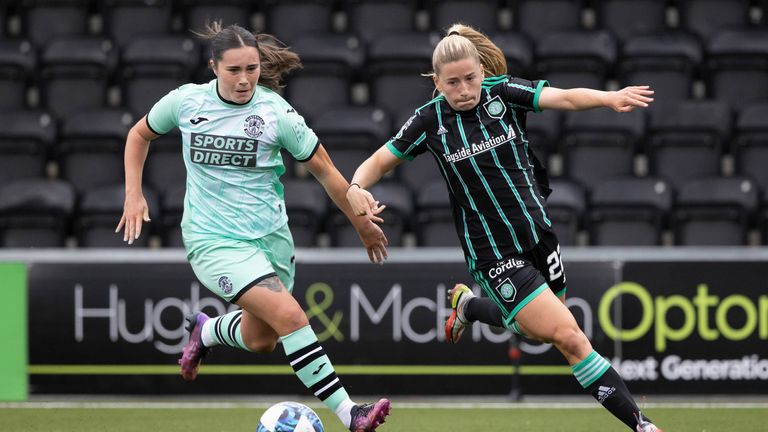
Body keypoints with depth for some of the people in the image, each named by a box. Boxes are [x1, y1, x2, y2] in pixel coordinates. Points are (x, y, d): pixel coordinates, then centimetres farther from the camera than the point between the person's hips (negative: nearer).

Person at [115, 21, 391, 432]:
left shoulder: (277, 112, -10)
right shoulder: (186, 101, -8)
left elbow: (324, 171, 0)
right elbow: (139, 135, 12)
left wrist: (363, 225, 7)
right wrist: (133, 194, 3)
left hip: (271, 235, 3)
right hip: (213, 240, -3)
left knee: (260, 340, 13)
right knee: (290, 315, -22)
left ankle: (206, 330, 47)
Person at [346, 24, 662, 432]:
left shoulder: (503, 92, -6)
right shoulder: (430, 120, -7)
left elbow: (564, 97, -21)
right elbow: (379, 161, 0)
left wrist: (610, 98, -40)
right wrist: (356, 188, -22)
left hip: (537, 231, 4)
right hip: (493, 255, -4)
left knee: (539, 327, 20)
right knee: (569, 337, -12)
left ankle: (467, 305, 44)